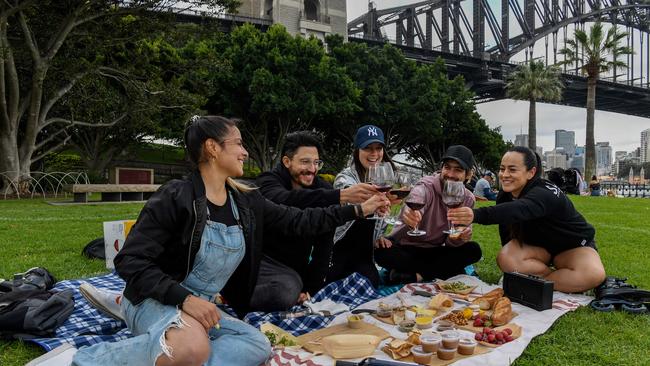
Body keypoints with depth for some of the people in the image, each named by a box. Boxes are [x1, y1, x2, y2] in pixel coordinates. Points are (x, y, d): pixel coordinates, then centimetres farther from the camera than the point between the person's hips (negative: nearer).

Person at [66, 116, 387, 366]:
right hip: (156, 301, -6)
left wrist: (359, 209, 4)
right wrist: (184, 298, -30)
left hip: (204, 308, 7)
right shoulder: (176, 197, -17)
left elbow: (298, 222, 6)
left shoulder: (246, 202, 2)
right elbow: (130, 261, -18)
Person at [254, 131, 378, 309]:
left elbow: (324, 244, 2)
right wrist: (342, 195, -45)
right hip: (263, 259, -4)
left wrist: (310, 288, -7)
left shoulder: (323, 189, 1)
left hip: (295, 269, 5)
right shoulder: (268, 181, -9)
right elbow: (285, 201, -35)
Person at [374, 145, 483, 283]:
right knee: (381, 252, -34)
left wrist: (458, 238, -29)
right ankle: (449, 271, -20)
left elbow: (451, 243, -5)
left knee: (474, 250, -20)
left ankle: (415, 275, -20)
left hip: (435, 251, 3)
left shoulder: (468, 199, -3)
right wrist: (409, 213, -67)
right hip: (406, 248, -3)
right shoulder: (427, 185, -17)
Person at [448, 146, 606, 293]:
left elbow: (518, 210, -59)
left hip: (573, 245, -5)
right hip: (537, 245, 5)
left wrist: (476, 215, -74)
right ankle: (564, 279, -11)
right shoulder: (505, 195, -13)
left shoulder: (545, 194, -37)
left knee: (593, 274, -36)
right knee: (505, 259, -28)